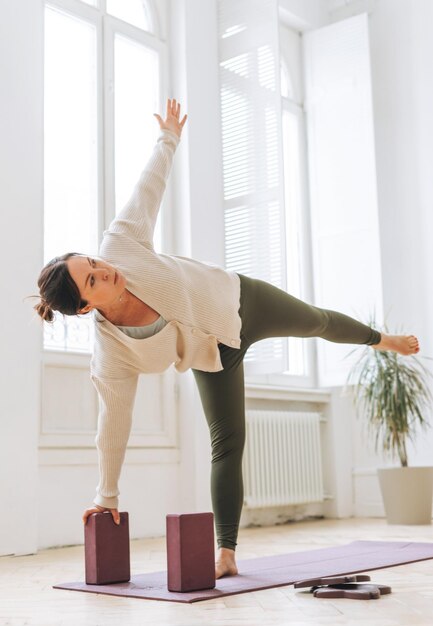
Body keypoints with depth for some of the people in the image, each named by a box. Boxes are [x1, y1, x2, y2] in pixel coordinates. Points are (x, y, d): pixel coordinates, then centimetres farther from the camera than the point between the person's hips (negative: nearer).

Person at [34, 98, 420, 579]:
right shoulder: (109, 357, -31)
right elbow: (113, 423, -22)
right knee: (226, 442, -10)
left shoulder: (120, 245, -32)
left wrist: (168, 137, -6)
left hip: (241, 301, 3)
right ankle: (226, 554, 1)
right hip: (213, 356, -2)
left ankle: (380, 338, 58)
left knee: (318, 322, 26)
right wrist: (106, 495, -16)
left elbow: (147, 188, -18)